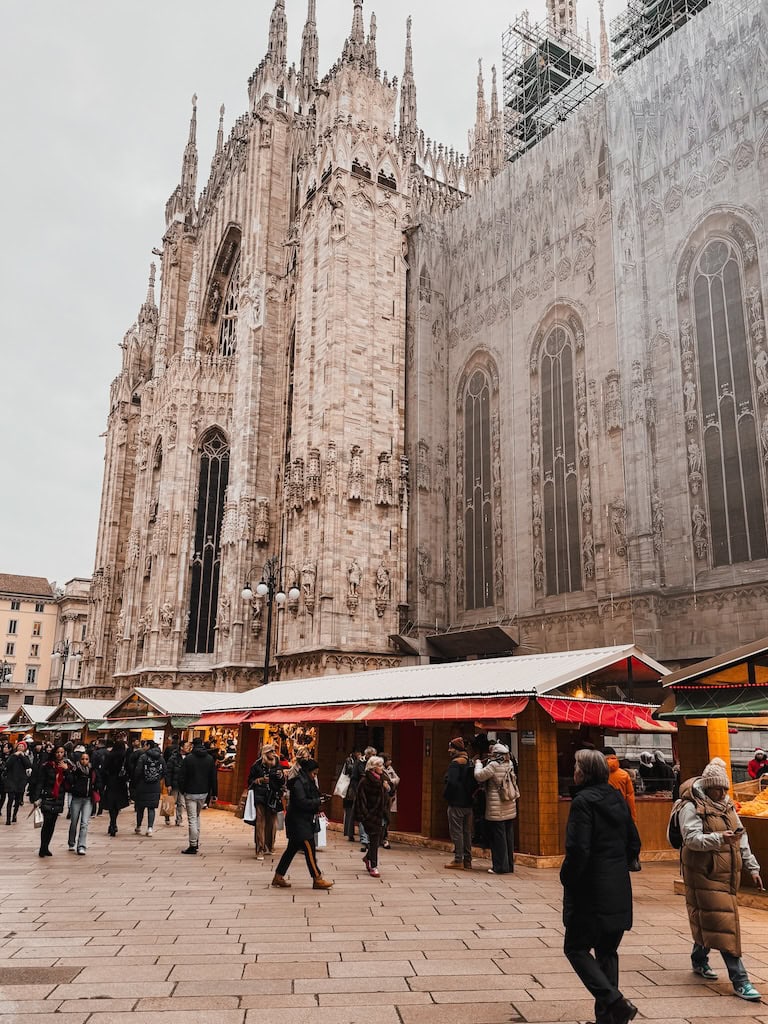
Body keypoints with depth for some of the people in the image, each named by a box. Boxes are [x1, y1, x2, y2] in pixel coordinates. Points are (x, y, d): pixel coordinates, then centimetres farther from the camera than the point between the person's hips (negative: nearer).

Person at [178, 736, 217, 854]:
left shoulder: (188, 758, -9)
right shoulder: (210, 759, 2)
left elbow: (182, 776, -8)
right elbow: (213, 778, 4)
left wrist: (182, 790, 6)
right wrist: (214, 794, 8)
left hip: (190, 793, -4)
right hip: (204, 793, 4)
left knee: (192, 819, -1)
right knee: (197, 816, 20)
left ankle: (193, 845, -1)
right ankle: (196, 842, 22)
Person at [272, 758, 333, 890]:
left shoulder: (306, 781, 15)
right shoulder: (299, 782, -16)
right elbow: (302, 802, -23)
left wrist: (318, 801, 1)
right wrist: (317, 801, -14)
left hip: (303, 821, 10)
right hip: (298, 821, -10)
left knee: (292, 849, 13)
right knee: (309, 849, -7)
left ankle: (278, 877, 18)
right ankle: (317, 879, -3)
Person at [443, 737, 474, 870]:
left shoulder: (455, 763, -15)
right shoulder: (469, 763, 10)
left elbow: (451, 782, -24)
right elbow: (475, 782, 14)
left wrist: (446, 794, -8)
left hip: (456, 803, -8)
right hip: (468, 803, 8)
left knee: (456, 831, 0)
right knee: (467, 832, 12)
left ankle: (458, 860, 4)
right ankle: (467, 861, 17)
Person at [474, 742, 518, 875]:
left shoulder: (494, 765, -15)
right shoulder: (509, 765, 7)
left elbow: (479, 776, -13)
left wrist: (478, 764, 4)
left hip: (497, 810, -7)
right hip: (510, 809, 7)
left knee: (498, 837, 0)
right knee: (509, 836, 12)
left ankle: (500, 866, 3)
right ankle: (509, 865, 19)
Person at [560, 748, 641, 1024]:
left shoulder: (583, 801, -17)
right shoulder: (617, 799, 7)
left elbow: (578, 849, -22)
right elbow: (634, 844, 13)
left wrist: (566, 878, -8)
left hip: (590, 890, -8)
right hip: (619, 891, 8)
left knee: (576, 948, 4)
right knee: (607, 951, 17)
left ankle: (614, 1002, -10)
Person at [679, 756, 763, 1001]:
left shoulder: (728, 806, 12)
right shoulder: (691, 807, -13)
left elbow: (741, 838, 16)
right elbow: (692, 838, -23)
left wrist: (752, 867, 13)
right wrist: (720, 838, -36)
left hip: (728, 873, 7)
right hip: (704, 874, -7)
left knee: (709, 921, 15)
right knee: (723, 923, -8)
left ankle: (699, 960, 34)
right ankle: (740, 980, -4)